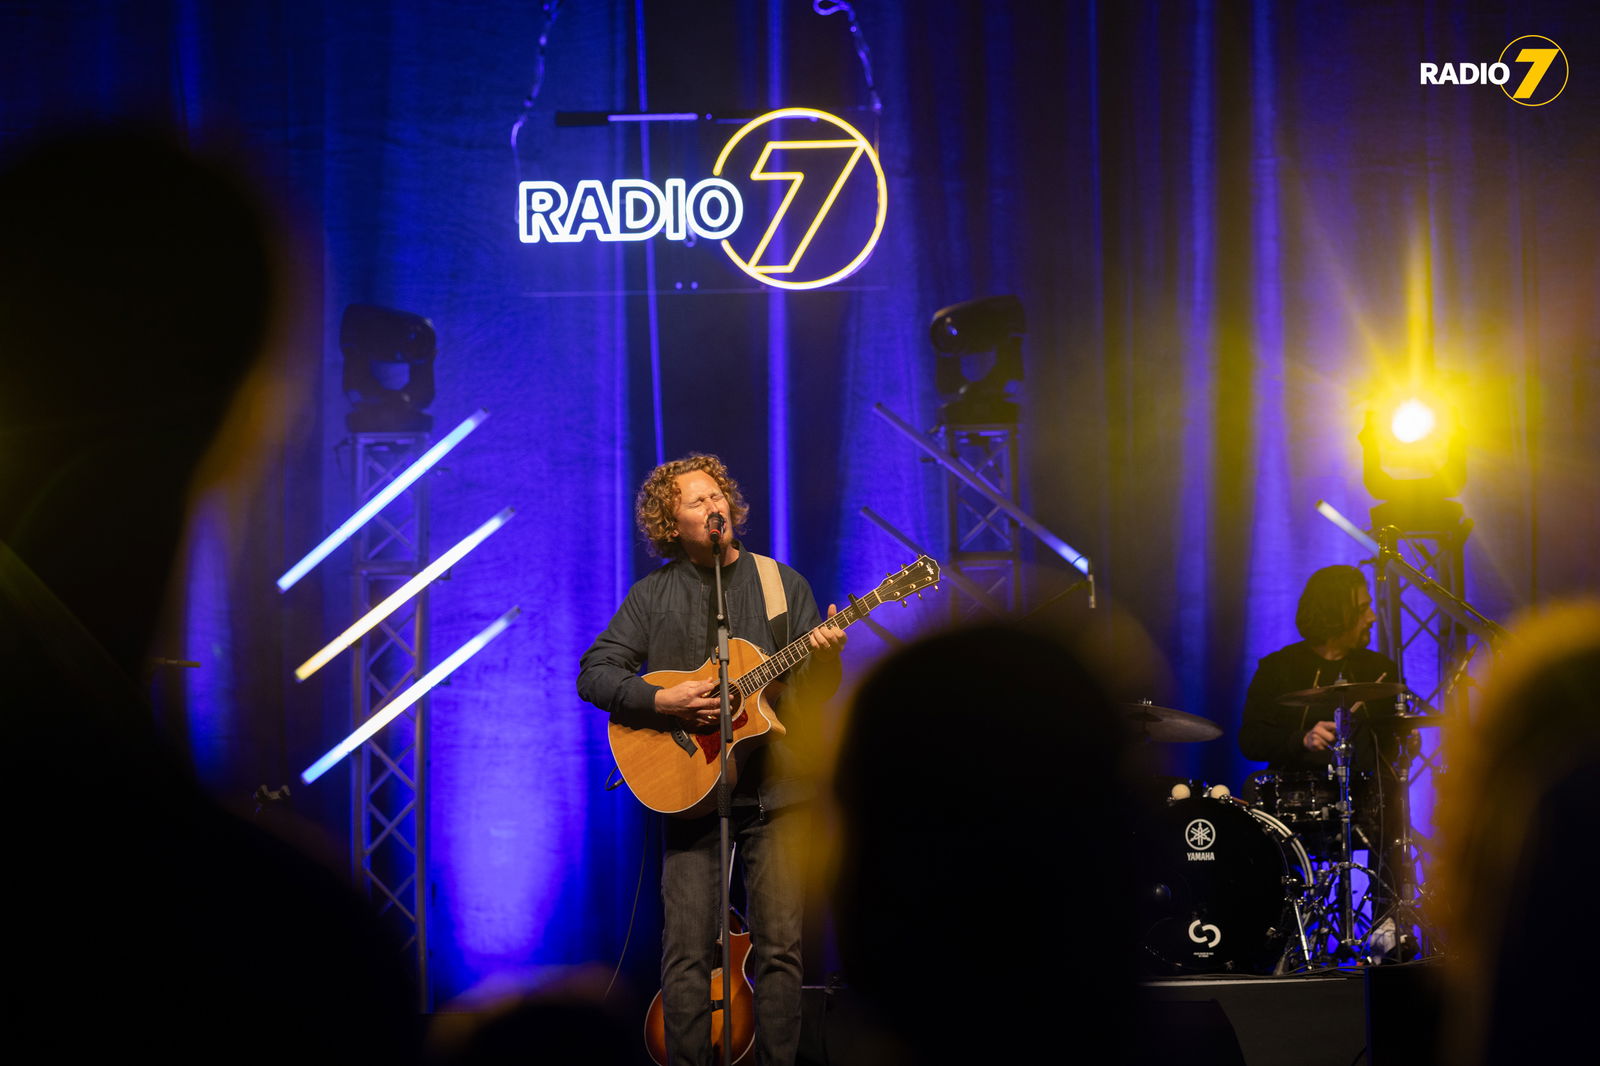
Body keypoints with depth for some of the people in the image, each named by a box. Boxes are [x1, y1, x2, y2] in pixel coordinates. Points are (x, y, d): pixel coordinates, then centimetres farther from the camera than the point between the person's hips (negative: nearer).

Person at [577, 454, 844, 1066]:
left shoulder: (782, 584, 10)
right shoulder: (652, 595, 8)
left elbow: (816, 694, 8)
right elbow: (593, 675, 2)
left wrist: (824, 658, -14)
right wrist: (664, 701, -13)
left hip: (775, 791, 1)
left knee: (779, 945, -2)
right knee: (689, 952, -5)